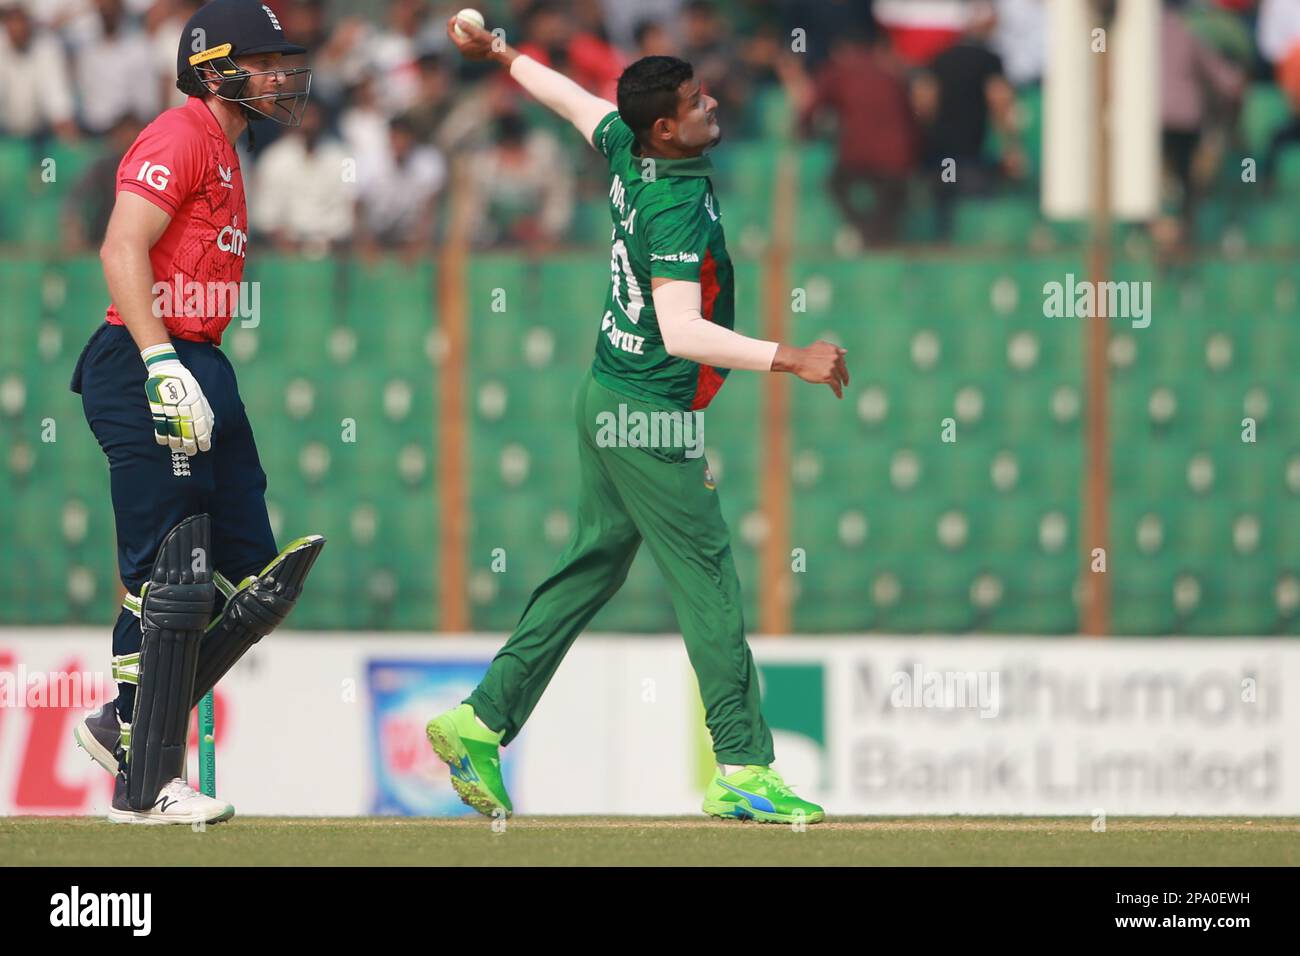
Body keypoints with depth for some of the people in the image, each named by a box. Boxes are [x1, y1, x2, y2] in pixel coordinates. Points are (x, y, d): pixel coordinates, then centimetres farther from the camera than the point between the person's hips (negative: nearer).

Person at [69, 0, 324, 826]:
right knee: (170, 583, -8)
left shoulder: (224, 152, 22)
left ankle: (127, 727, 16)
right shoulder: (180, 138, -9)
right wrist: (163, 367, -27)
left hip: (201, 369, 10)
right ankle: (143, 785, -3)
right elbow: (123, 249, -20)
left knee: (254, 581, 9)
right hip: (146, 362, -10)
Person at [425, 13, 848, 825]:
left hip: (607, 402, 10)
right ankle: (742, 770, -6)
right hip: (650, 420, -10)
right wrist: (788, 359, -35)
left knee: (592, 570, 16)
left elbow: (574, 99, 22)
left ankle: (481, 723, 17)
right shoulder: (679, 205, -24)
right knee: (709, 587, -6)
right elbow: (680, 331, -33)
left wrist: (501, 57, 39)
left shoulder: (629, 150, 1)